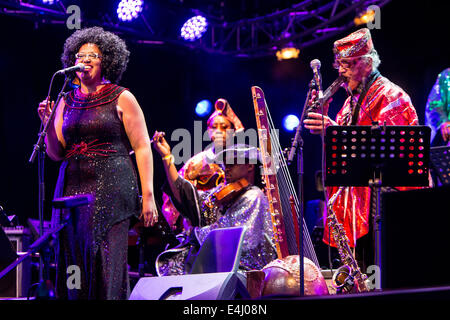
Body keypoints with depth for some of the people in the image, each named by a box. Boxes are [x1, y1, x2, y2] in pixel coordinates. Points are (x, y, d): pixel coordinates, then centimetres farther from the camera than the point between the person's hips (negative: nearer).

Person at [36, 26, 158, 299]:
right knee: (73, 257, 0)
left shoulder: (121, 98, 3)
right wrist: (48, 123, -5)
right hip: (73, 186, 5)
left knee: (106, 262, -13)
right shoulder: (67, 101, 14)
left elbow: (142, 148, -1)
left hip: (110, 186, -4)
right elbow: (56, 153, 13)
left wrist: (148, 195, -8)